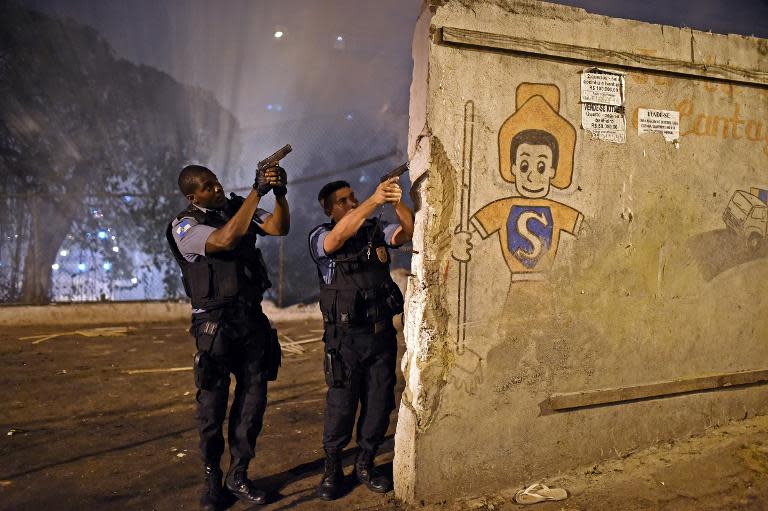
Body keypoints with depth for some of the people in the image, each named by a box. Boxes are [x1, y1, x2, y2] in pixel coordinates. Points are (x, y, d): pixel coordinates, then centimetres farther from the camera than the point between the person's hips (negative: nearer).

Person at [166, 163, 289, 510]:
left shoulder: (238, 208, 8)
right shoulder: (184, 226, -8)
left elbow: (279, 227, -4)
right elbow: (226, 239, -26)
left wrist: (279, 193, -22)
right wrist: (256, 191, -25)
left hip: (252, 318, 5)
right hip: (215, 324, -5)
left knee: (254, 398, 8)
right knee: (213, 403, 4)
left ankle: (238, 475, 23)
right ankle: (211, 479, 21)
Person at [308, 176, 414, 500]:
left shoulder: (376, 230, 7)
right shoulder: (320, 237, -3)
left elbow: (409, 231, -8)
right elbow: (338, 236, -26)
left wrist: (397, 203, -26)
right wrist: (374, 200, -33)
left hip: (382, 333, 4)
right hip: (346, 337, -3)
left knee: (379, 404, 10)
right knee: (341, 404, 2)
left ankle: (365, 464, 29)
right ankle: (332, 469, 22)